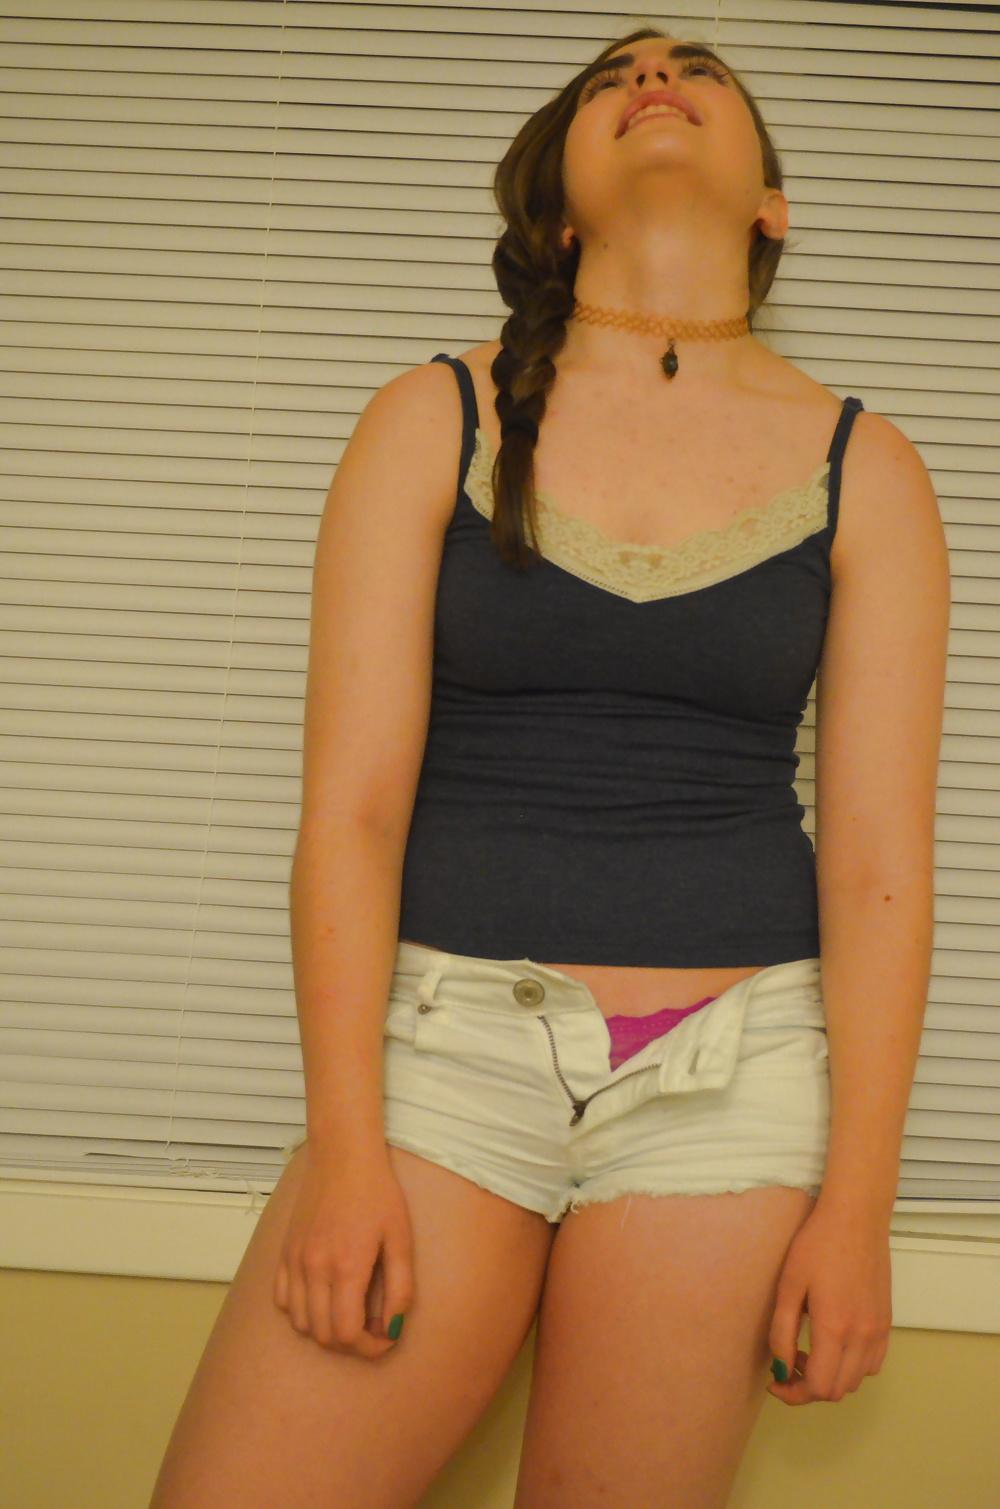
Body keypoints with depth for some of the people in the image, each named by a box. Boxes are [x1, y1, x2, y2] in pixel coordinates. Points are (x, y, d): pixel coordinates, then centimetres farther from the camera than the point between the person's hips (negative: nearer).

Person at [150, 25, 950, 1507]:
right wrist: (343, 1148, -8)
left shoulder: (863, 470, 4)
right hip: (448, 1033, 0)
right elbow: (350, 803, -3)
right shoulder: (435, 422, 3)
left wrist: (857, 1205, -2)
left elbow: (880, 864, 1)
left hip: (731, 1072, 1)